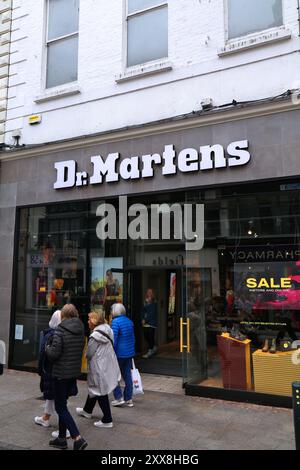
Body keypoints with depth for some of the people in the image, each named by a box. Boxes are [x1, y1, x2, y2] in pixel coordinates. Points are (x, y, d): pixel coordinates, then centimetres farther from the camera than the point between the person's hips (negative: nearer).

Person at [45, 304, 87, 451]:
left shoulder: (60, 330, -17)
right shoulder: (81, 330, 3)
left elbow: (53, 354, -18)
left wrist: (47, 347, 1)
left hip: (61, 373, -7)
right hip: (75, 372, 7)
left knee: (61, 407, 3)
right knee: (63, 405, 20)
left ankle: (78, 438, -6)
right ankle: (62, 438, 29)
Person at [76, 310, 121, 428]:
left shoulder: (95, 336, -23)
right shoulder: (107, 331, 1)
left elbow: (89, 354, -17)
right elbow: (111, 347, 9)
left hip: (99, 368, -9)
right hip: (108, 366, 9)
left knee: (100, 393, 3)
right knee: (94, 388, 25)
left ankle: (107, 420, 11)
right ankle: (87, 410, 44)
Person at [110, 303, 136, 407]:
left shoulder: (115, 321, -13)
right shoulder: (129, 321, 10)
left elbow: (114, 339, -16)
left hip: (119, 353, -7)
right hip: (129, 353, 7)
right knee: (127, 375, 12)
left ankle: (119, 397, 7)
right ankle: (128, 399, 16)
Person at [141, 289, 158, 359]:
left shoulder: (154, 304, -10)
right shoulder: (145, 303, 9)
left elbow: (152, 314, -14)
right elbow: (143, 311, 12)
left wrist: (145, 320, -11)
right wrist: (143, 319, -2)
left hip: (151, 323, -6)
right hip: (145, 323, 6)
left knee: (150, 337, -5)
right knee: (146, 336, 9)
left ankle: (150, 351, 1)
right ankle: (153, 348, 29)